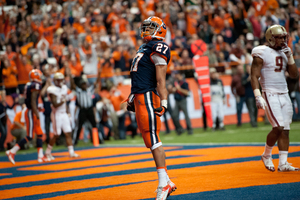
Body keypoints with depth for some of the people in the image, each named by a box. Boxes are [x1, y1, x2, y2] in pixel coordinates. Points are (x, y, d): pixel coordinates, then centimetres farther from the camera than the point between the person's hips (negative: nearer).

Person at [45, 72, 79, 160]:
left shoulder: (64, 88, 9)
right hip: (57, 114, -7)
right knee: (56, 135, -2)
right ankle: (48, 152, 13)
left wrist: (67, 113, 15)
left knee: (68, 133, 2)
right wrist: (62, 101, -33)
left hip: (64, 114, 7)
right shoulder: (52, 90, -14)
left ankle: (71, 152, 3)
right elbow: (55, 105, -19)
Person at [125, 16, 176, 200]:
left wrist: (164, 102, -21)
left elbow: (160, 80, -16)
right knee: (150, 140, 11)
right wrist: (132, 98, 29)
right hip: (139, 96, 10)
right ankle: (166, 181, 16)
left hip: (148, 97, -10)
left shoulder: (158, 49, -8)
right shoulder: (144, 48, 22)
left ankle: (163, 184, -8)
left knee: (153, 139, -11)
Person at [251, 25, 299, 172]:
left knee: (285, 130, 3)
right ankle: (266, 155, 7)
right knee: (278, 127, -15)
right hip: (270, 95, -7)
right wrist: (258, 96, -20)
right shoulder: (262, 53, -7)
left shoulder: (285, 53, 13)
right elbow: (254, 76, -11)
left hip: (285, 95, 7)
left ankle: (283, 164, 5)